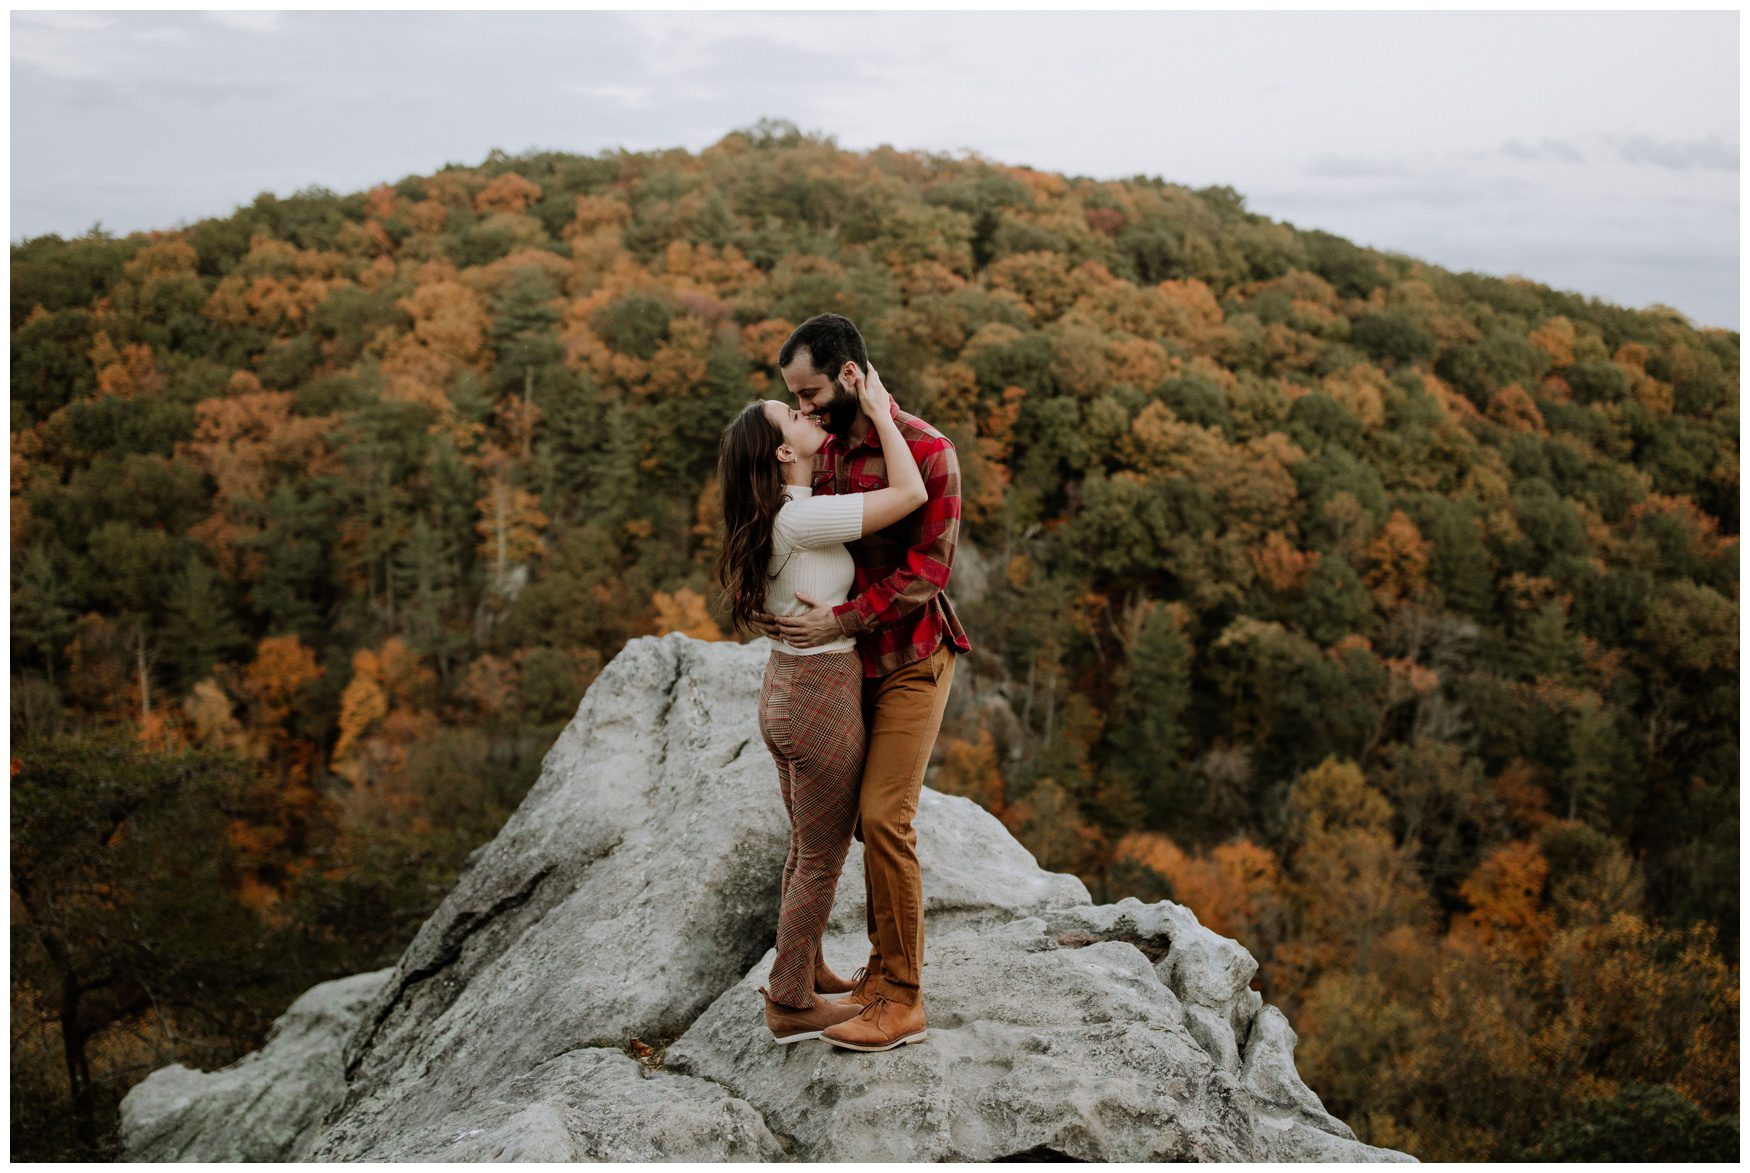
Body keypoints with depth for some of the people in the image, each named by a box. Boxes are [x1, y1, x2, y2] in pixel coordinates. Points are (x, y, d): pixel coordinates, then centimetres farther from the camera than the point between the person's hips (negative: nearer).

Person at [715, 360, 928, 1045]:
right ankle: (792, 1005, 19)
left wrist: (882, 413, 9)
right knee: (822, 858, 6)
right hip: (823, 696, -9)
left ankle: (804, 969, 39)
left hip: (788, 687, 9)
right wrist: (876, 410, -15)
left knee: (808, 850, 23)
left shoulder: (778, 512, 6)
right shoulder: (801, 517, -22)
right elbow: (910, 494, -24)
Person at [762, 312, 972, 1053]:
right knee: (868, 816, 12)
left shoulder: (926, 452, -16)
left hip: (911, 662, -7)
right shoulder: (828, 450, 8)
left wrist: (843, 620, -25)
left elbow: (928, 570, -20)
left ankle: (901, 1000, -3)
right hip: (855, 662, 7)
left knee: (884, 817, -12)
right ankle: (886, 961, 26)